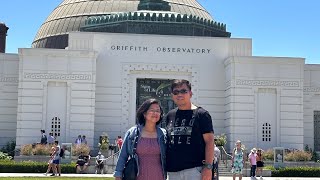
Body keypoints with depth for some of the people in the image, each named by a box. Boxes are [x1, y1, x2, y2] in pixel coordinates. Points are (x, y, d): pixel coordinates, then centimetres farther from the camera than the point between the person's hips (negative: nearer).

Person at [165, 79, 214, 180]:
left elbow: (209, 141, -5)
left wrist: (208, 167, -14)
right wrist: (164, 168, 15)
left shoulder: (201, 114, 0)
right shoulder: (170, 116, 15)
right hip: (173, 171, 5)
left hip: (195, 169, -5)